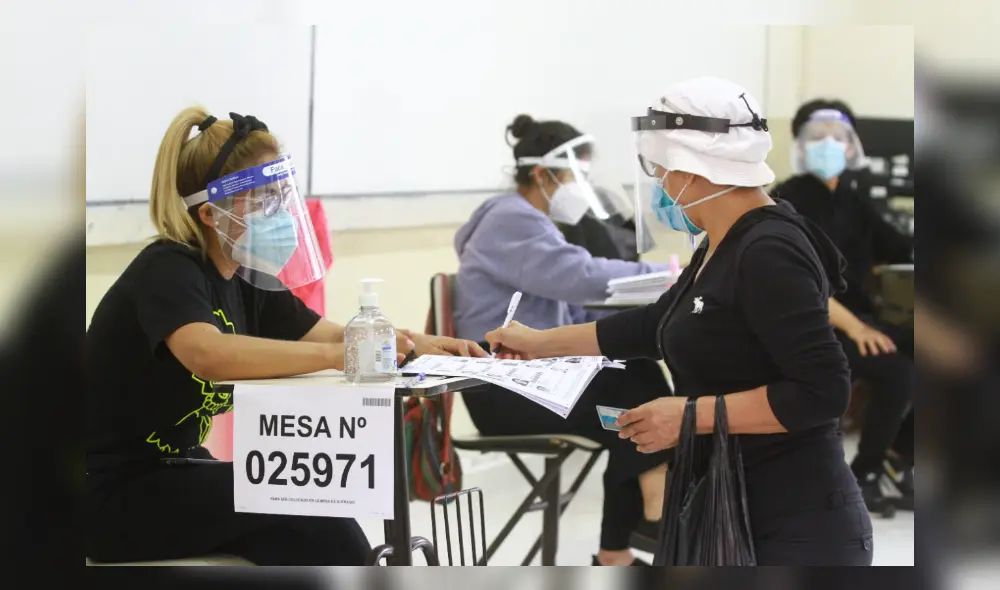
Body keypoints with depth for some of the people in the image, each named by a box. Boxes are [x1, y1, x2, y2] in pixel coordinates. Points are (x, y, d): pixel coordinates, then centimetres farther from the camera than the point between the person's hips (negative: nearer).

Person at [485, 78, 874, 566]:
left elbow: (823, 390, -25)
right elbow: (658, 327, 26)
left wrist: (694, 415, -20)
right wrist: (539, 343, 31)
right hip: (734, 517, 10)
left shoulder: (768, 253, -19)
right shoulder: (722, 248, 11)